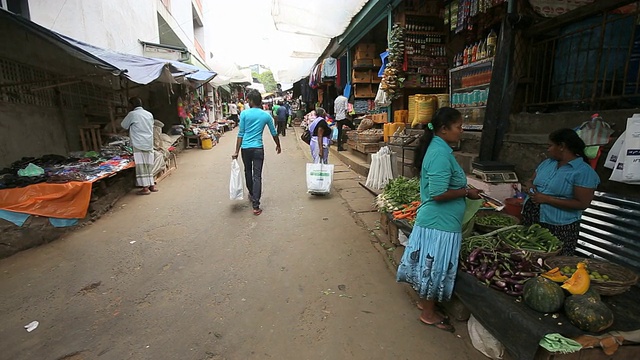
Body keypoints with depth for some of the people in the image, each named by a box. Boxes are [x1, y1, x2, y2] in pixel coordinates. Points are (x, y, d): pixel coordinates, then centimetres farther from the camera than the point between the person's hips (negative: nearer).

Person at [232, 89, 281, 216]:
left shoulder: (244, 113, -3)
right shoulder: (266, 115, 2)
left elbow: (240, 134, -3)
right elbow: (274, 133, 11)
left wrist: (236, 151, 1)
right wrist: (278, 145, 27)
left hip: (245, 148, 1)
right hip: (258, 148, 0)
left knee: (248, 172, 21)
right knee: (257, 176, -1)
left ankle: (252, 195, 42)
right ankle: (256, 206, -6)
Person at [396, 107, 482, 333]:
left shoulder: (437, 148, 9)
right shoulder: (441, 154, -23)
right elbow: (439, 193, -27)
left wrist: (464, 190, 11)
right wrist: (467, 192, -14)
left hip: (433, 220, 10)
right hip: (440, 223, -10)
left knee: (430, 266, 21)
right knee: (435, 267, 6)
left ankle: (424, 301, 39)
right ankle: (429, 314, 25)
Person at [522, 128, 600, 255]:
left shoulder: (583, 172, -10)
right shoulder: (547, 163, 10)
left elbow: (582, 204, -16)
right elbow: (530, 181, 19)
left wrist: (547, 199, -19)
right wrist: (530, 186, -5)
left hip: (559, 229, -6)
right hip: (530, 221, 6)